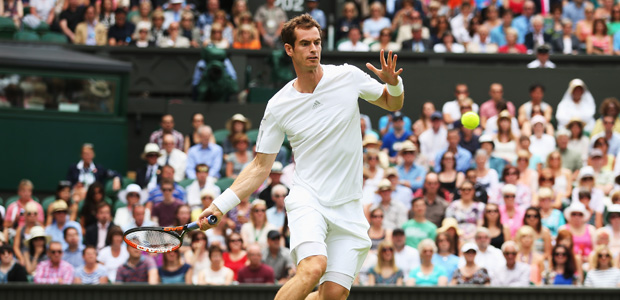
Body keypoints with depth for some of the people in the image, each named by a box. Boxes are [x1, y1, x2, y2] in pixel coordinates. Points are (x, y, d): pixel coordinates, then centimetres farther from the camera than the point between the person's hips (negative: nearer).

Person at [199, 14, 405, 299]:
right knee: (313, 268, -30)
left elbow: (392, 104, 18)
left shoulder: (348, 76, 2)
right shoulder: (278, 107, 0)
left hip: (347, 208, 2)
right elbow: (260, 166, 6)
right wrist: (221, 204, -3)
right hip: (307, 200, -2)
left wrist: (394, 83, -6)